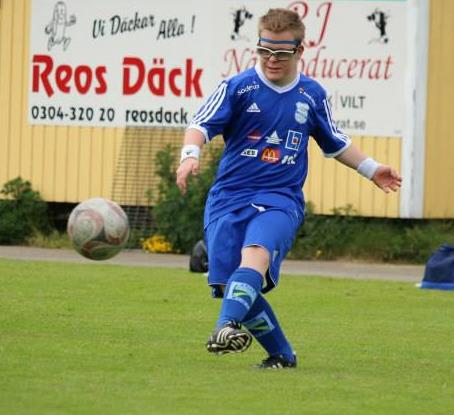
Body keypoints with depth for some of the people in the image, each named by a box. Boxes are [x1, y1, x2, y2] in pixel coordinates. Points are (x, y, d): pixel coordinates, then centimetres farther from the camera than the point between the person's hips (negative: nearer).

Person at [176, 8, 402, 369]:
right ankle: (282, 355, 13)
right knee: (235, 286, -7)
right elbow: (202, 124, -9)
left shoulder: (312, 96, 11)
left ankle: (227, 327, -52)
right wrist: (191, 154, -29)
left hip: (280, 199, 0)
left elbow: (335, 144, 28)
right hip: (229, 197, 0)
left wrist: (372, 169, 24)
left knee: (255, 254, -32)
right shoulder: (238, 87, 1)